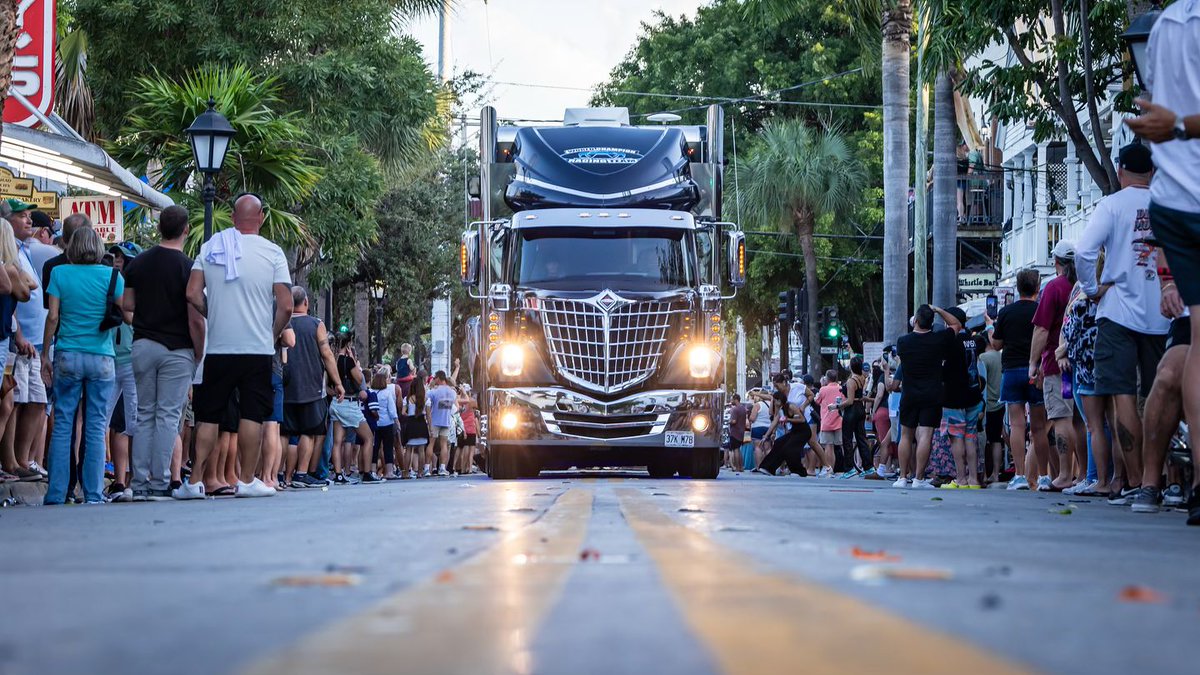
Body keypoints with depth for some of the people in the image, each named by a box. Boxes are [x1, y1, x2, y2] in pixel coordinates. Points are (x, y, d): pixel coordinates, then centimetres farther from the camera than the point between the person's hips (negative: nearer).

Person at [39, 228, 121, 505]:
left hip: (67, 356, 0)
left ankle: (56, 495, 1)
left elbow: (53, 316, -2)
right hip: (101, 358, 0)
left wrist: (45, 355, 4)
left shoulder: (60, 273, 0)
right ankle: (94, 495, 2)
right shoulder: (112, 276, 0)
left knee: (62, 425, 3)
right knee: (96, 427, 3)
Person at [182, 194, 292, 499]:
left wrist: (212, 315, 14)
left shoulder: (210, 248, 4)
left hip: (218, 348, 2)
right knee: (252, 415, 3)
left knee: (208, 416, 6)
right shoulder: (272, 252, -3)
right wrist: (273, 336, 8)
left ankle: (195, 481, 3)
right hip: (258, 348, -2)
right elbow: (286, 306, -7)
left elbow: (192, 294, -2)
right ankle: (247, 481, 4)